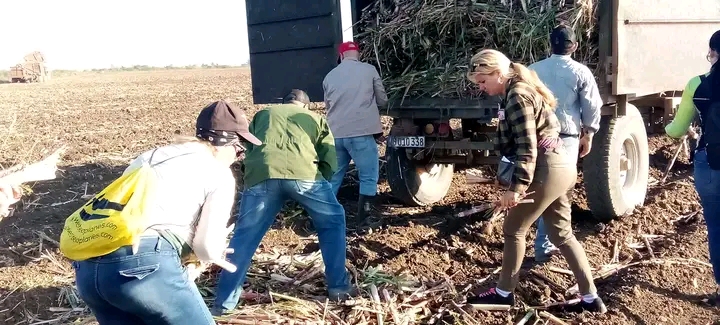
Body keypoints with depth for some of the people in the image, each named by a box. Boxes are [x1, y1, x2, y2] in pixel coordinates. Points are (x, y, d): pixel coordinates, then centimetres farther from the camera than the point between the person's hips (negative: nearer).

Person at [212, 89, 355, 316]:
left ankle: (224, 303, 16)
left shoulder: (262, 115, 36)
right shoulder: (315, 118, 32)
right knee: (332, 223, 22)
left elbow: (247, 151, 30)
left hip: (262, 175, 1)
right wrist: (318, 181, 38)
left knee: (244, 237, 14)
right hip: (303, 174, -1)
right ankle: (338, 287, 22)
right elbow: (330, 162, 23)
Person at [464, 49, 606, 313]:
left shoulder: (517, 96, -15)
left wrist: (516, 187, -25)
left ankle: (504, 293, 16)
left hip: (548, 169, -10)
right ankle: (590, 298, 18)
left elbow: (527, 148, -22)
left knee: (514, 229, 3)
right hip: (559, 166, 10)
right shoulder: (520, 90, 15)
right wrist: (516, 183, 18)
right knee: (562, 234, 14)